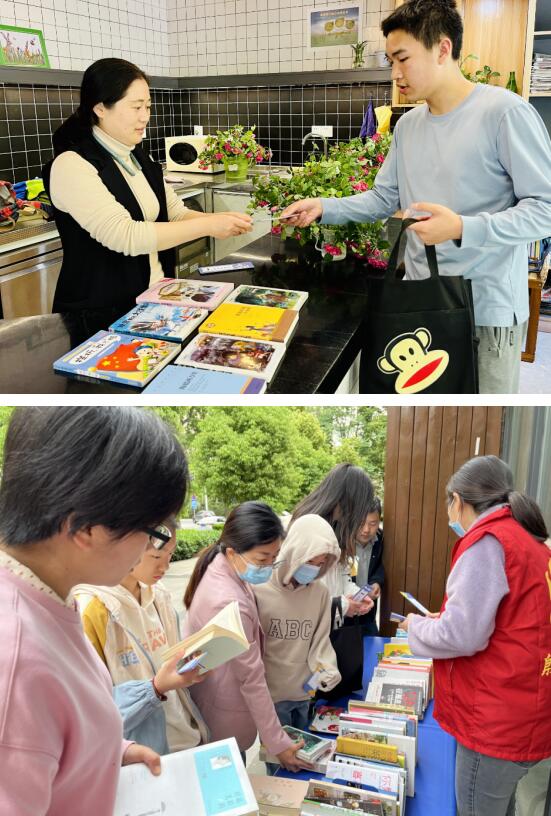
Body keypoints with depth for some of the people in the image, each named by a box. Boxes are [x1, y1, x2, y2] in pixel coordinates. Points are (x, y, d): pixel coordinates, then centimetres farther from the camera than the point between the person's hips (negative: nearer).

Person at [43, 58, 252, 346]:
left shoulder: (138, 157, 8)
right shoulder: (72, 165, -17)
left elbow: (176, 214, 9)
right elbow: (125, 236, -27)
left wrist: (218, 220, -11)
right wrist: (208, 226, -27)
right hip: (100, 316, -7)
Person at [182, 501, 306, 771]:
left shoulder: (222, 569, -7)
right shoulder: (228, 603, -34)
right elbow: (252, 678, -26)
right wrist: (277, 742, -18)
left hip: (211, 696, 8)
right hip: (223, 718, -8)